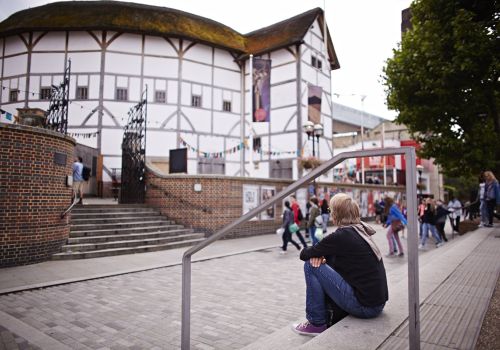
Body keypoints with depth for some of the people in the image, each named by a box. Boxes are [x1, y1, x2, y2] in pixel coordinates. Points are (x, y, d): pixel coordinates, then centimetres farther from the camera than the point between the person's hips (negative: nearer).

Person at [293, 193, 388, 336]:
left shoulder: (340, 235, -15)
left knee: (310, 266, -6)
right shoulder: (360, 231, 10)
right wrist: (321, 256, -2)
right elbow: (335, 255, 19)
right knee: (329, 264, 20)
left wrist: (316, 254, 14)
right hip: (377, 302, 9)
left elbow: (304, 254, -7)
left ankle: (316, 323, 4)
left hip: (363, 305, -9)